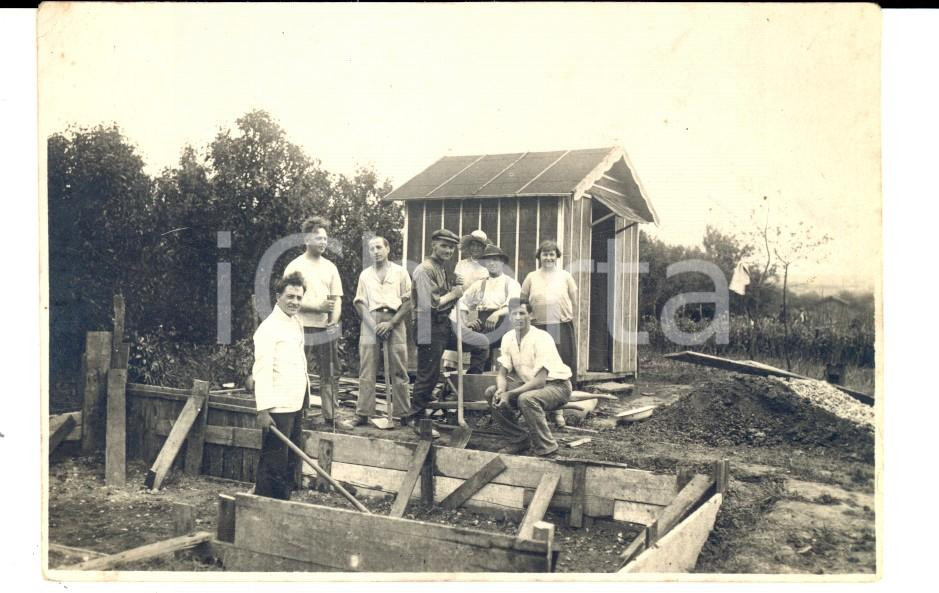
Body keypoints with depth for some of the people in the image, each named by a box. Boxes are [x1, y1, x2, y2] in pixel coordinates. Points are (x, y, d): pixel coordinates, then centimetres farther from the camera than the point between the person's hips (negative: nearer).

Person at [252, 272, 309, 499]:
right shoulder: (269, 328, -15)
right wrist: (263, 410, -23)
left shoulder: (296, 323, 13)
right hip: (278, 407, -9)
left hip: (296, 404, 9)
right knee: (273, 465, -3)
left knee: (290, 461, 17)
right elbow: (262, 371, -20)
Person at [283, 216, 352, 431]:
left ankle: (331, 416, 21)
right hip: (305, 330, -5)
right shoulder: (295, 266, -5)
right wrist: (318, 307, -18)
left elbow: (337, 299, 10)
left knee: (331, 375, 11)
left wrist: (334, 321, -6)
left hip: (328, 330, 5)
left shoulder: (330, 267, 11)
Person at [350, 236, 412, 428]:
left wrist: (391, 323, -9)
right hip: (371, 322, 2)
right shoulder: (365, 274, 17)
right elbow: (359, 303, 10)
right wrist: (373, 324, -6)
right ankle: (363, 413, 0)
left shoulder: (400, 272, 9)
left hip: (394, 322, -2)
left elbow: (409, 301, 3)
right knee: (367, 371, -2)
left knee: (398, 371, -1)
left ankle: (404, 412, 4)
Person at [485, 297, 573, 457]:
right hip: (528, 383, 7)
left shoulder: (541, 338, -24)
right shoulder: (508, 338, -2)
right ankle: (519, 440, 3)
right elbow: (502, 373, 1)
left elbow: (540, 380, -29)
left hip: (556, 385, -7)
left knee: (526, 399, -36)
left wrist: (510, 394, -32)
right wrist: (501, 390, -21)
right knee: (491, 393, -9)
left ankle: (546, 448, -17)